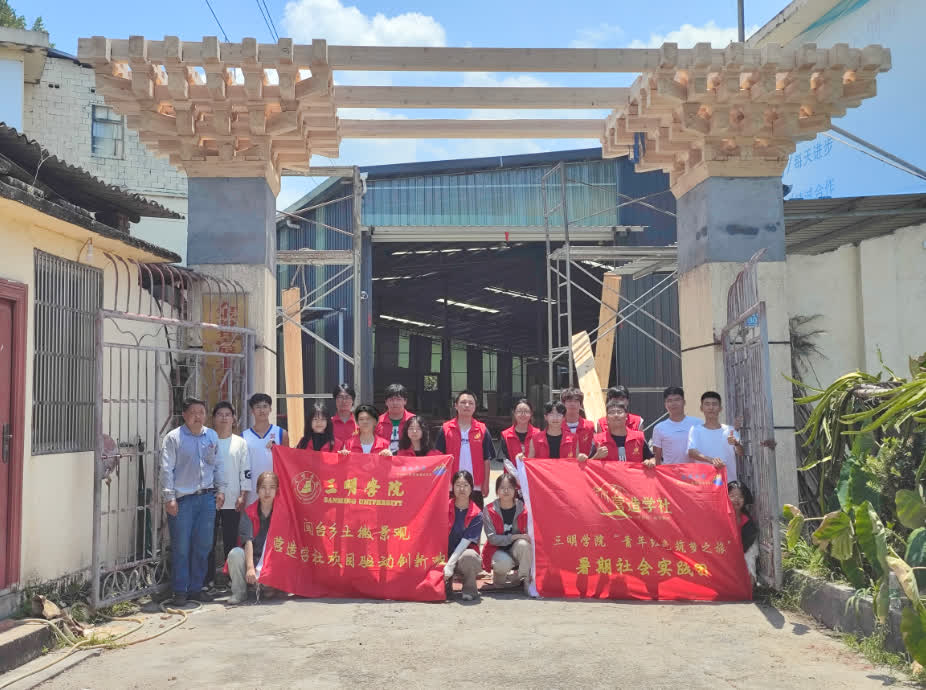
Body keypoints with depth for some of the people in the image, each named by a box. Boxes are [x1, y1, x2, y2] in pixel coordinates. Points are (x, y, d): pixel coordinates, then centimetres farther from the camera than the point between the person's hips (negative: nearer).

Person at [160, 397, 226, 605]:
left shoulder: (212, 436, 11)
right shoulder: (173, 438, -4)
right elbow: (167, 469, -7)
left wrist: (220, 490, 11)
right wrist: (169, 498, -11)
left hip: (207, 498, 5)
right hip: (182, 499, -4)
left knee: (203, 545, 8)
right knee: (181, 547, 0)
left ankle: (196, 588, 20)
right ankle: (180, 591, 12)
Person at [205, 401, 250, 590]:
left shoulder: (240, 443, 7)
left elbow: (246, 472, 4)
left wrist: (243, 496, -4)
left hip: (232, 502, 0)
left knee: (231, 542, 5)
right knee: (208, 542, 3)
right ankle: (207, 580, 12)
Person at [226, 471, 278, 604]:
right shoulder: (249, 512, -4)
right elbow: (247, 541, -16)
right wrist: (250, 568, -29)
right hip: (251, 558, 1)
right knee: (235, 553, -30)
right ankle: (239, 592, -11)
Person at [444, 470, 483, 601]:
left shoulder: (477, 515, -6)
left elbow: (465, 541, -14)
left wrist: (450, 564, -25)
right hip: (445, 556, 1)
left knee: (468, 556, -38)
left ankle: (469, 589, -9)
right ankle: (446, 582, 6)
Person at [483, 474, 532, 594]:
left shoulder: (523, 509, -6)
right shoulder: (489, 511, -10)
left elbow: (529, 535, -3)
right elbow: (492, 538, -15)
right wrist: (515, 537, -23)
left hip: (516, 549, 2)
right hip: (497, 551, -2)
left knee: (523, 544, -33)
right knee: (503, 563, -36)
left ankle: (524, 579, -14)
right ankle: (498, 575, 3)